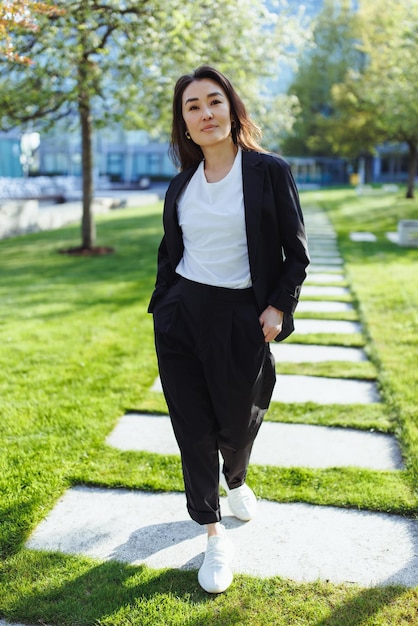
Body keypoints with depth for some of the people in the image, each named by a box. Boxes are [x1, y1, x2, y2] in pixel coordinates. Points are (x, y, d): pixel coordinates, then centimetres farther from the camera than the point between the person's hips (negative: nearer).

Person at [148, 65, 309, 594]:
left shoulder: (270, 172, -4)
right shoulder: (181, 186, 7)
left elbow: (296, 252, -2)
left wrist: (279, 307, -11)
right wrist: (161, 308, 12)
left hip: (241, 319, -3)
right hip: (180, 317, 3)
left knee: (238, 422, 11)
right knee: (193, 426, 4)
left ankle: (236, 481, 48)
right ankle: (215, 536, 21)